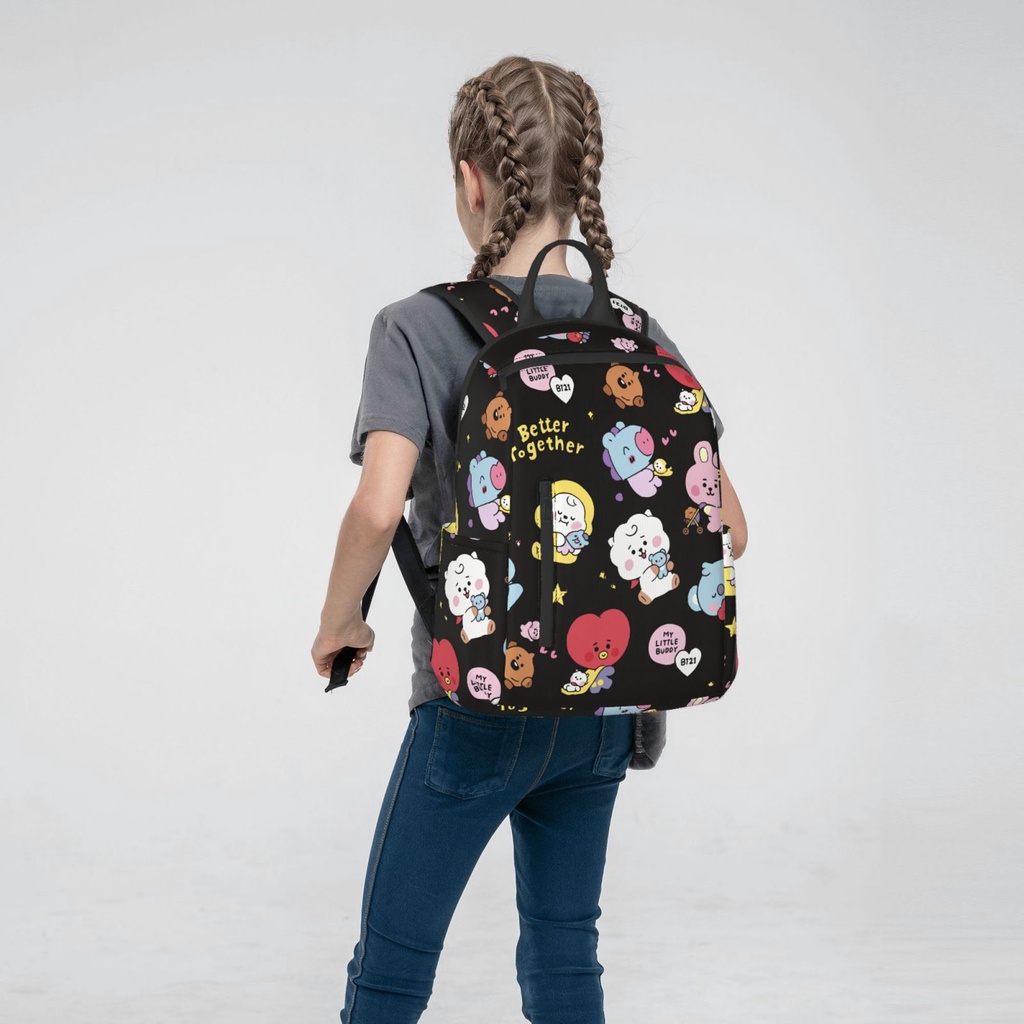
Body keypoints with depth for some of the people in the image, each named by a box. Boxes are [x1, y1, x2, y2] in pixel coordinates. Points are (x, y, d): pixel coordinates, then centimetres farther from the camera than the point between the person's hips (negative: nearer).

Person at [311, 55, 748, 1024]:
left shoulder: (418, 330, -11)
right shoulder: (637, 335, 1)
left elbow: (378, 506, -25)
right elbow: (723, 526, 0)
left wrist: (338, 623, -8)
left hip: (478, 701, -4)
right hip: (606, 705, 5)